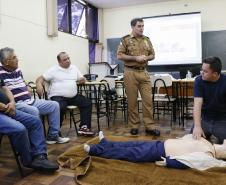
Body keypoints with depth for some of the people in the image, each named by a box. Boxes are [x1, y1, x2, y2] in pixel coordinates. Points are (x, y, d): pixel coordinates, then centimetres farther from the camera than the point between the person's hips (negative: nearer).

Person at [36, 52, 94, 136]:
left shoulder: (74, 68, 16)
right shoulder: (53, 70, 2)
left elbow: (82, 79, 19)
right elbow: (40, 79, -1)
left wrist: (82, 80, -8)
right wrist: (39, 85, -25)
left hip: (74, 96, 5)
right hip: (58, 96, -5)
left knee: (87, 102, -11)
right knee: (60, 108, -35)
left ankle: (84, 127, -8)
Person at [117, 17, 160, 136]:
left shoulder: (147, 40, 14)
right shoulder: (126, 40, 1)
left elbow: (152, 55, 18)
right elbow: (119, 55, -6)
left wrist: (146, 57, -5)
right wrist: (135, 58, -13)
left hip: (144, 72, 4)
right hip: (130, 73, -3)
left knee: (148, 100, 0)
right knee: (132, 101, 2)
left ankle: (149, 126, 7)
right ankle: (134, 126, 14)